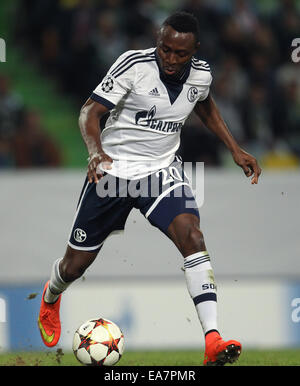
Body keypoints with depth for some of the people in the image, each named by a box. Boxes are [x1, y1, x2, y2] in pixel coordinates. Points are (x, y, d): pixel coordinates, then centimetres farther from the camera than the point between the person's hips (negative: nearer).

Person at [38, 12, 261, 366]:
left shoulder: (201, 75, -4)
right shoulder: (134, 64, -18)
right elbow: (90, 111, -20)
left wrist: (235, 150, 16)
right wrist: (96, 151, -38)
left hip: (162, 170, 2)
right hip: (113, 170, -2)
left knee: (191, 235, -26)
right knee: (75, 264, 7)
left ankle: (212, 342, -33)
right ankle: (51, 297, 48)